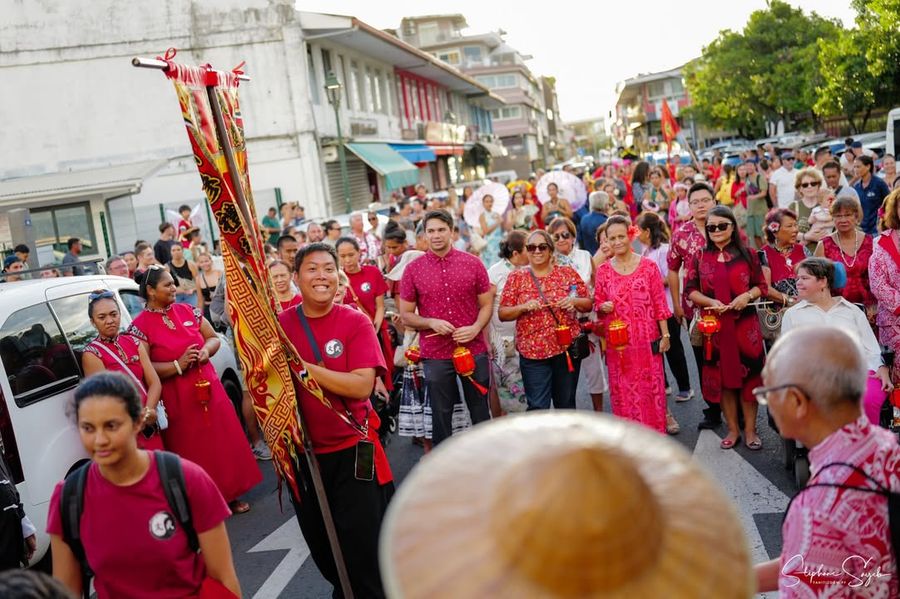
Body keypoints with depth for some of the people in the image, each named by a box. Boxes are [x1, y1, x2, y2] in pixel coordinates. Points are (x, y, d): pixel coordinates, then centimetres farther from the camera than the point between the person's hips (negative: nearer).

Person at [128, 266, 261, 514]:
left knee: (222, 442, 10)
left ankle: (229, 496, 25)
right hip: (177, 401, -5)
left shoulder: (187, 311, 4)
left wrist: (206, 350, -10)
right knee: (192, 452, 4)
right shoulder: (140, 326, -10)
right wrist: (177, 365, -22)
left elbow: (213, 338, 11)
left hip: (209, 390, 5)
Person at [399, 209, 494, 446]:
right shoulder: (413, 269, -2)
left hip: (474, 349, 1)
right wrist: (431, 323, -15)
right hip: (435, 355, -1)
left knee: (480, 411, 13)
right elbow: (405, 315, 3)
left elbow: (487, 304, 5)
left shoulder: (473, 264, 0)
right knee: (441, 415, 11)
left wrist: (476, 328, -13)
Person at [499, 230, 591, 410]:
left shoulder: (568, 272, 5)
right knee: (538, 407, -3)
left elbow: (588, 305, 9)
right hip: (532, 351, -1)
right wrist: (523, 307, -16)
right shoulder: (516, 277, 2)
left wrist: (574, 302, -12)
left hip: (567, 347, 2)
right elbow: (502, 314, 2)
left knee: (566, 405, 13)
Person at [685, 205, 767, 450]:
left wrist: (748, 295, -14)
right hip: (715, 324, 1)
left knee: (748, 374, 3)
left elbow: (762, 285, 6)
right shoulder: (700, 257, 4)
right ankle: (732, 429, 21)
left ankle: (750, 429, 18)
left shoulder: (746, 255, 2)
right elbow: (690, 290, 3)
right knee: (721, 376, 7)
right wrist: (711, 302, -13)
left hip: (745, 323, -1)